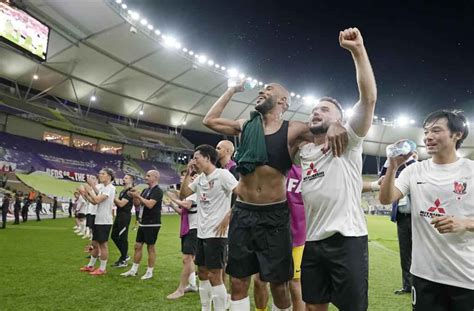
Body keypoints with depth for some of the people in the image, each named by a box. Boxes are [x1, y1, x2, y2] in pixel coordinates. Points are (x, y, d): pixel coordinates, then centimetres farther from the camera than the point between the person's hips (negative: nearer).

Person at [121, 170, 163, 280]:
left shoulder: (158, 191, -13)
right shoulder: (145, 190, 13)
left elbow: (150, 204, -25)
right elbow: (137, 204, 16)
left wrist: (138, 196, -18)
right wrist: (134, 197, -2)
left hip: (152, 224, -8)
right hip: (142, 223, 8)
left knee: (150, 247, 1)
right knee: (137, 246, 12)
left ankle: (149, 272, 12)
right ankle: (133, 270, 22)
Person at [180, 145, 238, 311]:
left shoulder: (222, 174, -12)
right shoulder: (200, 178, 12)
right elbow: (183, 193, 18)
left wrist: (227, 219, -18)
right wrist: (188, 174, 7)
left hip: (217, 233, -8)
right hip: (202, 233, 9)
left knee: (214, 276, -5)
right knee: (202, 273, 16)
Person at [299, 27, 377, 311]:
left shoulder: (348, 141, -2)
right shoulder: (301, 152, 14)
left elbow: (369, 98, -14)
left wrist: (358, 50, -21)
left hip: (347, 238, -5)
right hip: (312, 240, 5)